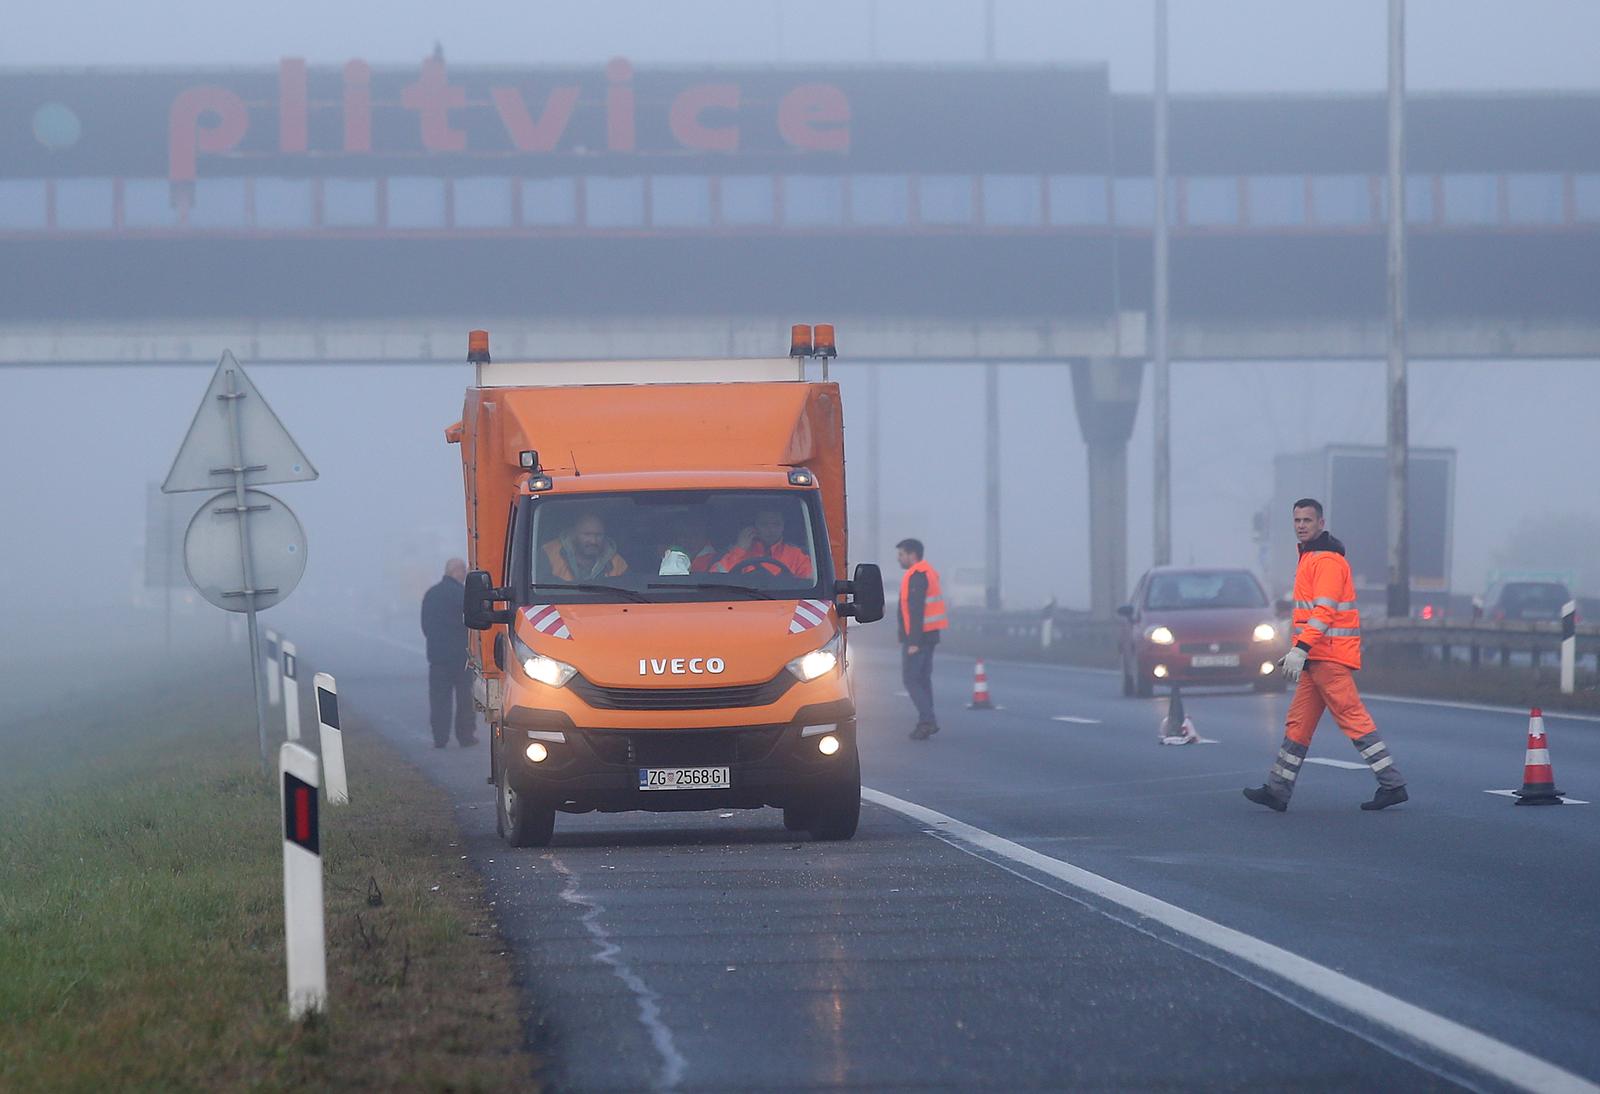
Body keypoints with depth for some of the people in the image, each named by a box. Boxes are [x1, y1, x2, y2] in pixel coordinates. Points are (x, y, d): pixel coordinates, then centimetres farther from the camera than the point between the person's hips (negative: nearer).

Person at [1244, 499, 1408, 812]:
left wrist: (1301, 649, -27)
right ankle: (1277, 790, 8)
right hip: (1318, 657, 10)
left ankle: (1392, 784, -7)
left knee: (1353, 718, -9)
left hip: (1330, 656, -10)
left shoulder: (1327, 560, -12)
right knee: (1298, 723, 8)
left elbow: (1324, 610, -22)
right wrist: (1298, 650, 24)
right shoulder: (1310, 558, 20)